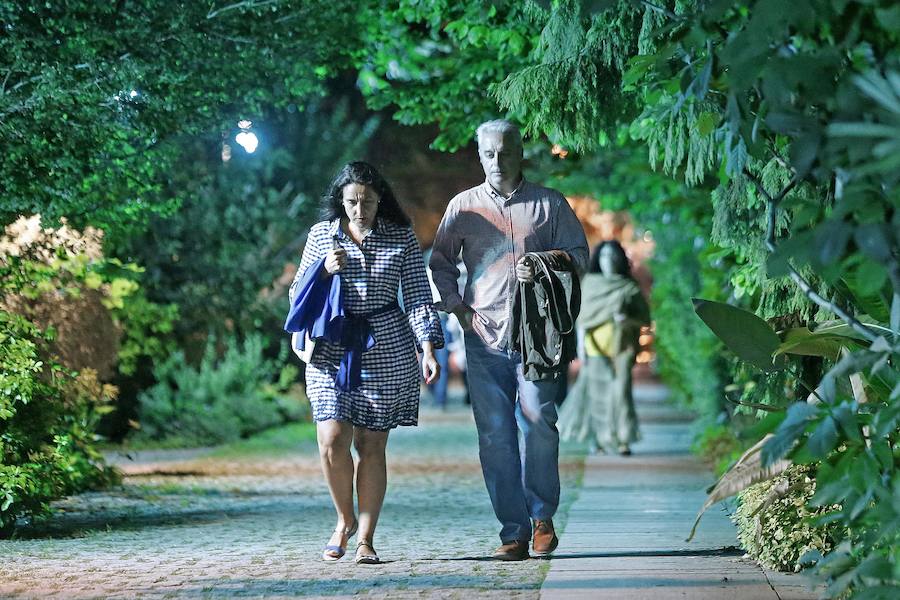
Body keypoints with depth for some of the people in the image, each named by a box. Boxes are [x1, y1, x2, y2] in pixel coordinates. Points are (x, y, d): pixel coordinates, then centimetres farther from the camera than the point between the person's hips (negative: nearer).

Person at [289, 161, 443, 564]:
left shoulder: (400, 237, 3)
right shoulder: (321, 235, 7)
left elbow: (418, 296, 1)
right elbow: (298, 295, 10)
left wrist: (428, 347, -10)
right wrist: (324, 271, -9)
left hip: (386, 353, -1)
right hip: (331, 350, 1)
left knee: (371, 446, 0)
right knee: (332, 440, -11)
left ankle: (366, 538, 10)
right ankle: (344, 519, 14)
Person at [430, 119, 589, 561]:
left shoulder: (549, 204, 9)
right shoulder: (464, 206, 13)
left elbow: (579, 254, 10)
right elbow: (440, 261, 19)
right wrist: (458, 307, 5)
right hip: (484, 338, 2)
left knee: (537, 421, -12)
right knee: (495, 436, -2)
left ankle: (542, 517, 7)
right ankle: (513, 532, 2)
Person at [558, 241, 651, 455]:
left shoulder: (630, 287, 6)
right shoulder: (589, 283, 8)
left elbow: (645, 317, 5)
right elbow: (582, 318, 8)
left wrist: (628, 319, -15)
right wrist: (581, 348, 1)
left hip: (622, 346, -1)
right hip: (597, 346, 1)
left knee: (621, 389, -13)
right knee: (598, 392, -2)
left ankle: (623, 439, -14)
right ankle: (599, 438, 10)